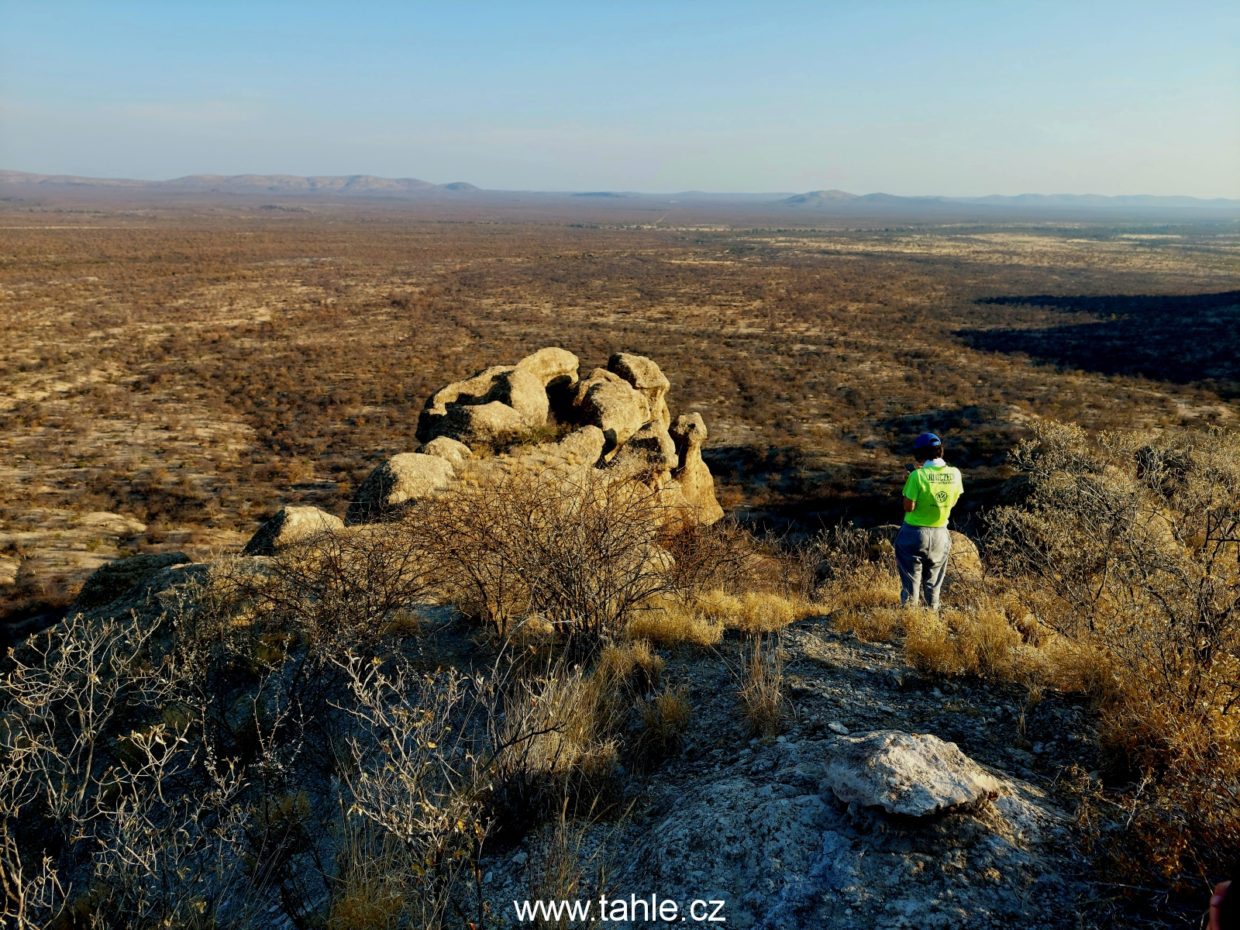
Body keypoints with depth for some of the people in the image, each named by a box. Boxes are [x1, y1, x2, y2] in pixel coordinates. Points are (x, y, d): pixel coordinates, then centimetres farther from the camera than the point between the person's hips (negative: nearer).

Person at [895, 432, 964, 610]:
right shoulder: (954, 474, -7)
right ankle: (933, 610, 30)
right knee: (933, 580, 20)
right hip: (940, 535, 4)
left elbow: (909, 507, -17)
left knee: (911, 578, 10)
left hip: (915, 533, -4)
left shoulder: (918, 475, -20)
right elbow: (952, 502, 7)